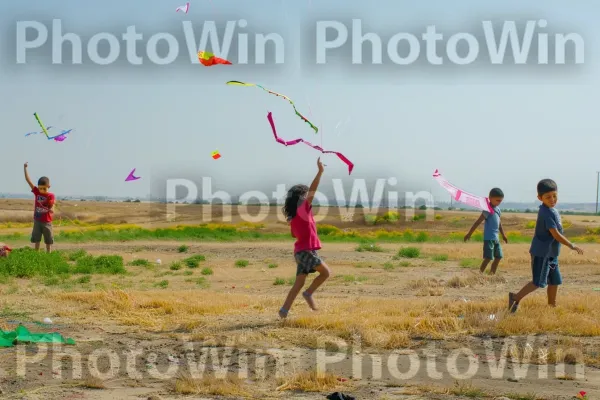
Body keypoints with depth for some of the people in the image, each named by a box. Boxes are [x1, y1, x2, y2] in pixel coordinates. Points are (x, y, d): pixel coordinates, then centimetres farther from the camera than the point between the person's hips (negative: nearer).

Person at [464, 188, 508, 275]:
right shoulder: (488, 210, -14)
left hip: (496, 238, 9)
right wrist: (469, 234, -16)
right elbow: (478, 222, -15)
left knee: (498, 257, 12)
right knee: (488, 258, -12)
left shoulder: (498, 209, 11)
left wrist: (503, 235, 31)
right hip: (489, 238, -9)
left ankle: (492, 274, 20)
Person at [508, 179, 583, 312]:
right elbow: (556, 235, -23)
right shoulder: (547, 213, -21)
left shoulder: (551, 211, 10)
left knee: (555, 280, 16)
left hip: (550, 253, 10)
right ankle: (516, 298, 0)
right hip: (542, 253, -10)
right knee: (539, 282, -8)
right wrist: (572, 246, -15)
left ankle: (552, 305, 27)